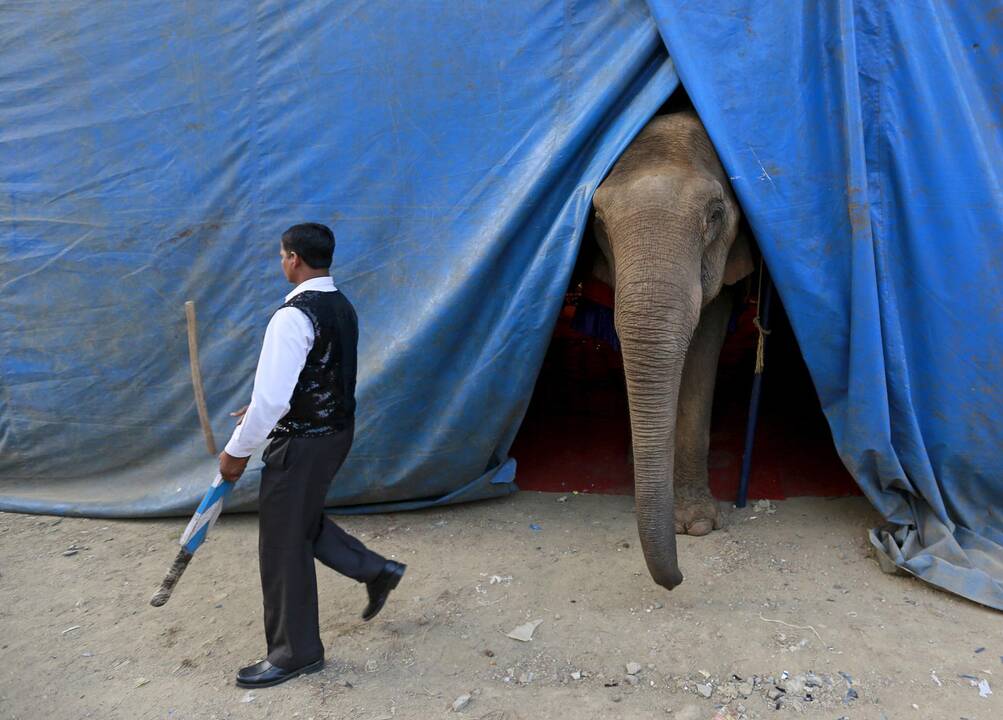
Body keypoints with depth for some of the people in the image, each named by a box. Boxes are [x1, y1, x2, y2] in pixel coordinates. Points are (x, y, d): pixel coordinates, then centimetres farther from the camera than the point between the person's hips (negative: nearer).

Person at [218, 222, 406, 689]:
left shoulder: (294, 316, -22)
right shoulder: (342, 307, 7)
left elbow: (271, 398, -25)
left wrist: (237, 452, -12)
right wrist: (261, 406, 19)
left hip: (302, 442, -9)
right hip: (337, 429, 9)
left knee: (284, 545, 6)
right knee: (303, 524, 26)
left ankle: (295, 653, 21)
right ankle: (376, 570, 30)